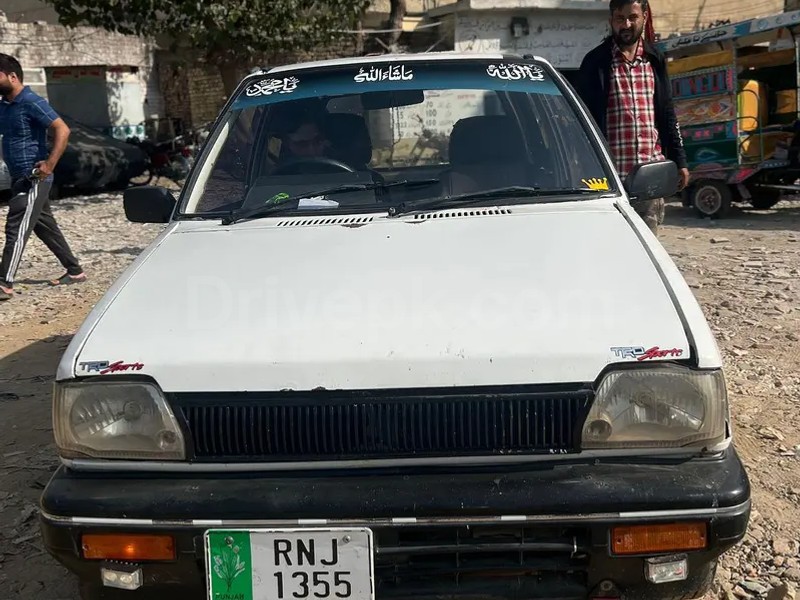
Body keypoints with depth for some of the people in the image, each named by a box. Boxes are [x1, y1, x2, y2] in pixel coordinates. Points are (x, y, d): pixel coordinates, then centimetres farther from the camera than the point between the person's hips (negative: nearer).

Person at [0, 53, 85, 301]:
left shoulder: (31, 102, -14)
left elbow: (62, 130, -21)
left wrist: (50, 164, -27)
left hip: (33, 179, -9)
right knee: (45, 226, 14)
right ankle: (75, 271, 24)